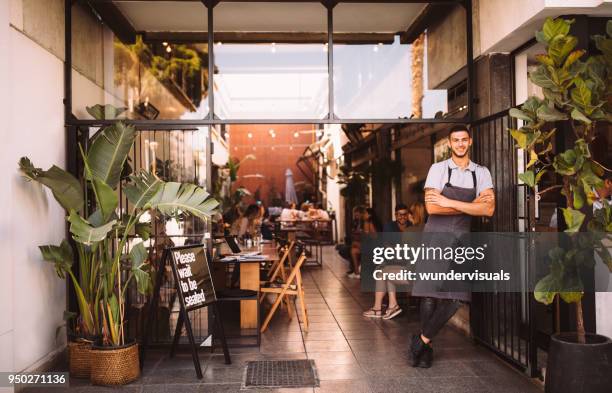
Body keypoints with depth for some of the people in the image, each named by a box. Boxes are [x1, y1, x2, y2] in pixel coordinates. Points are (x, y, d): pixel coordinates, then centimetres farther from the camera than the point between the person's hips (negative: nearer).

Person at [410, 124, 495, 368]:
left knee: (455, 298, -3)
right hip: (435, 237, -3)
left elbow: (488, 209, -7)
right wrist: (471, 205, -8)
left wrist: (450, 202, -13)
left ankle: (422, 340, 15)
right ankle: (426, 348, 17)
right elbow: (431, 207, -11)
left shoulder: (481, 173, 7)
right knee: (430, 295, -1)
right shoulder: (438, 169, 0)